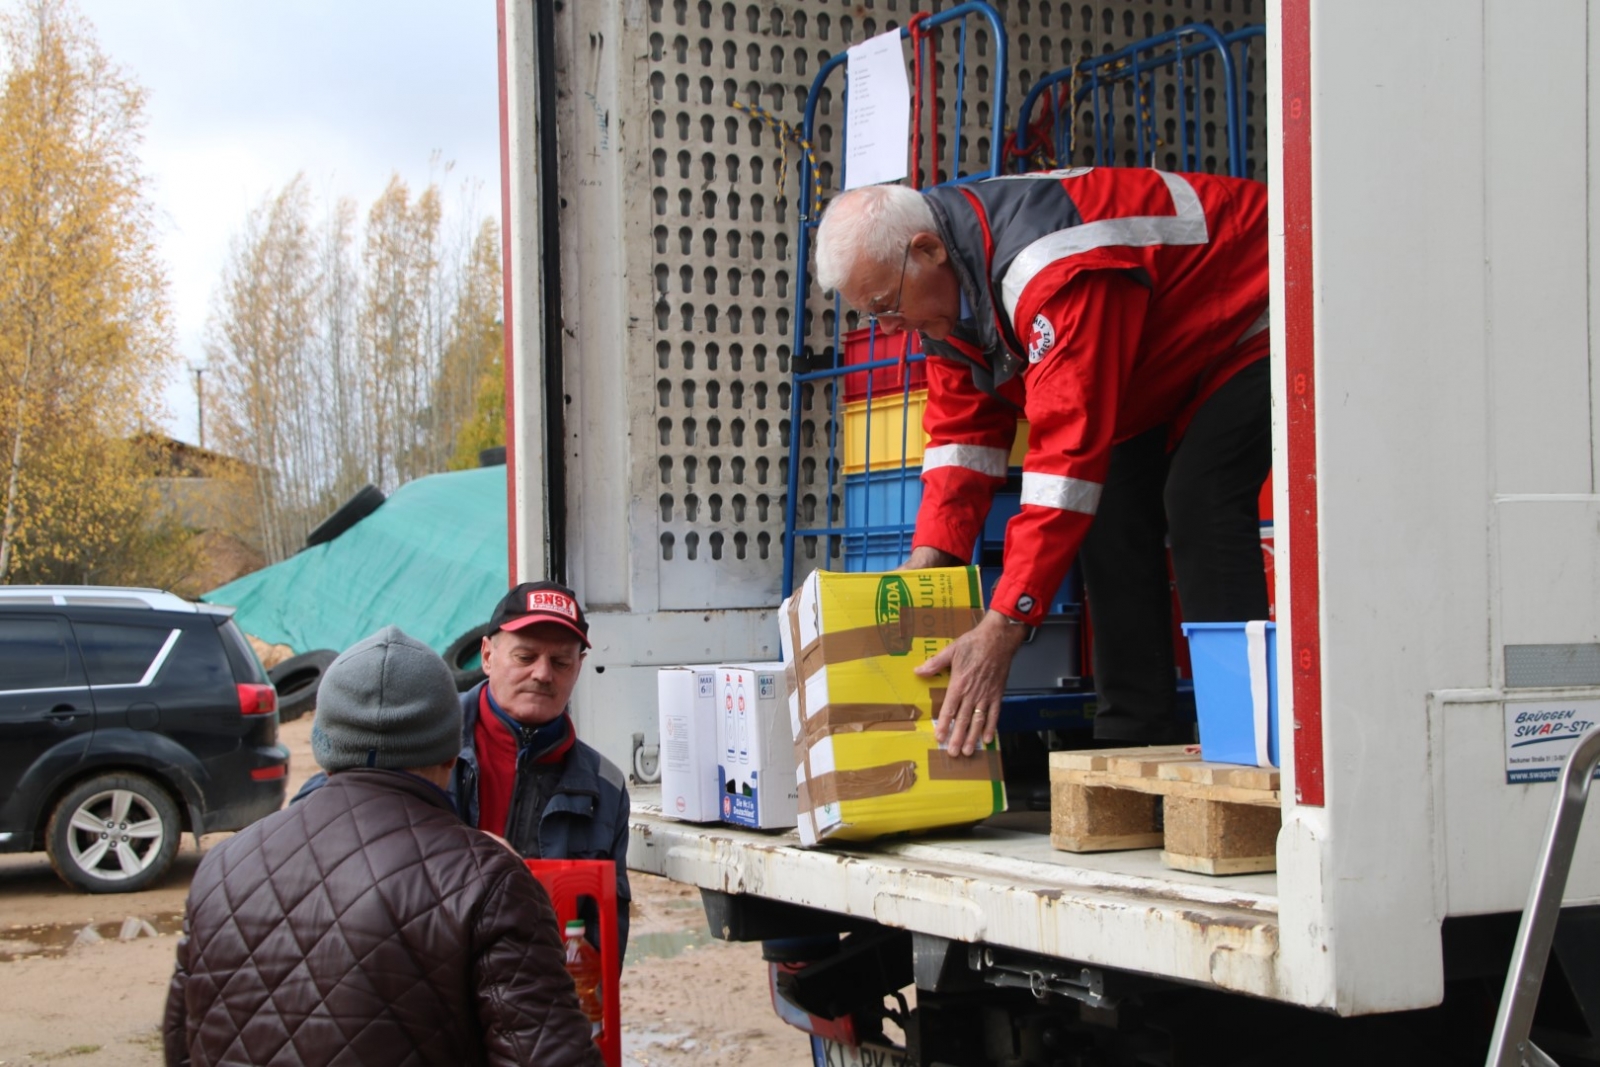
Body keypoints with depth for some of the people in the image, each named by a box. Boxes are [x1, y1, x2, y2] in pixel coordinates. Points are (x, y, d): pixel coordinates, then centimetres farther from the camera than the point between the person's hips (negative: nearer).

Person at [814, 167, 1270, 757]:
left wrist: (1004, 626, -44)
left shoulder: (1051, 268, -40)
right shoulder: (946, 286, -9)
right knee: (1113, 512, -1)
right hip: (1166, 365, 9)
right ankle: (1138, 738, 1)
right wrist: (928, 556, -20)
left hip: (1250, 327, -9)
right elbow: (962, 431, -5)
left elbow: (1070, 449, -43)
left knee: (1197, 503, -23)